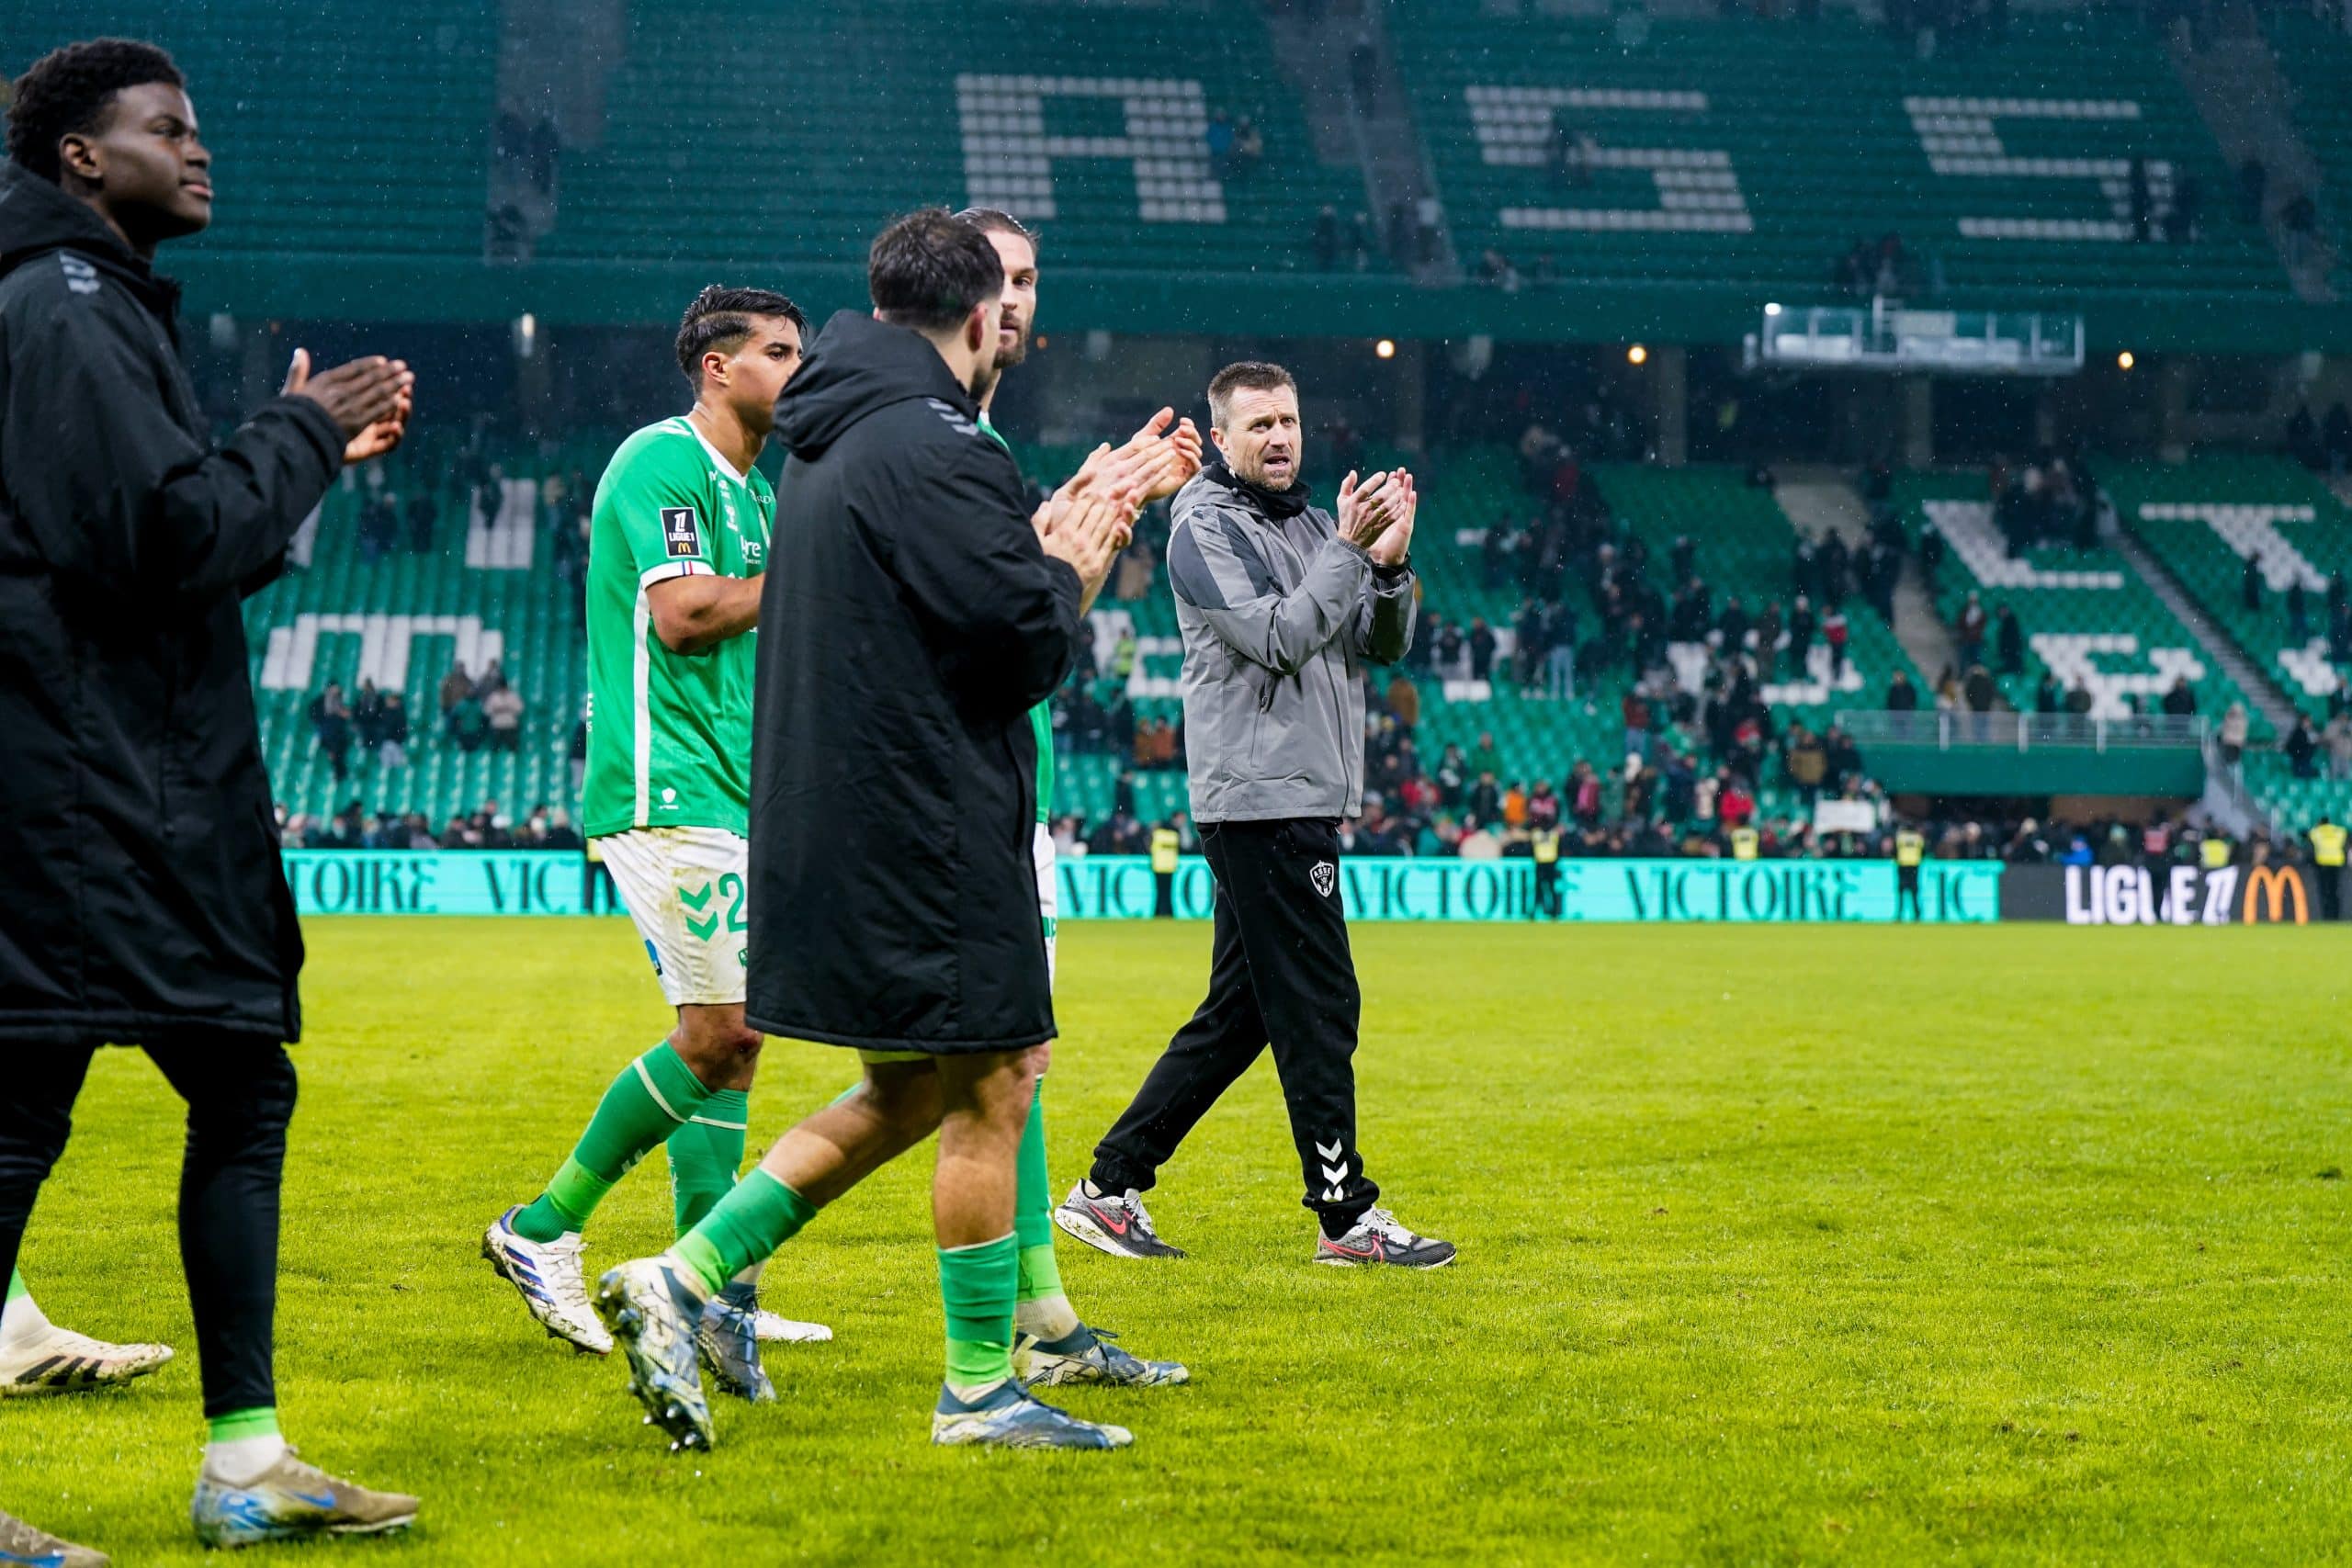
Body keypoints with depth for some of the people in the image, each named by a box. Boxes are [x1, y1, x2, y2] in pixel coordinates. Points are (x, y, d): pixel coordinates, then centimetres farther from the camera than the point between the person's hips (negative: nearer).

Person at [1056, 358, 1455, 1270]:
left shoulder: (1309, 521, 20)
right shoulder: (1208, 527, -6)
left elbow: (1386, 645, 14)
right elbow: (1275, 639, -18)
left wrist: (1390, 563, -3)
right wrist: (1350, 549, -19)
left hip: (1308, 800, 9)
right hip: (1258, 797, -9)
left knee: (1240, 1011, 9)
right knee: (1318, 1007, -8)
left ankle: (1109, 1188, 13)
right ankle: (1346, 1216, -3)